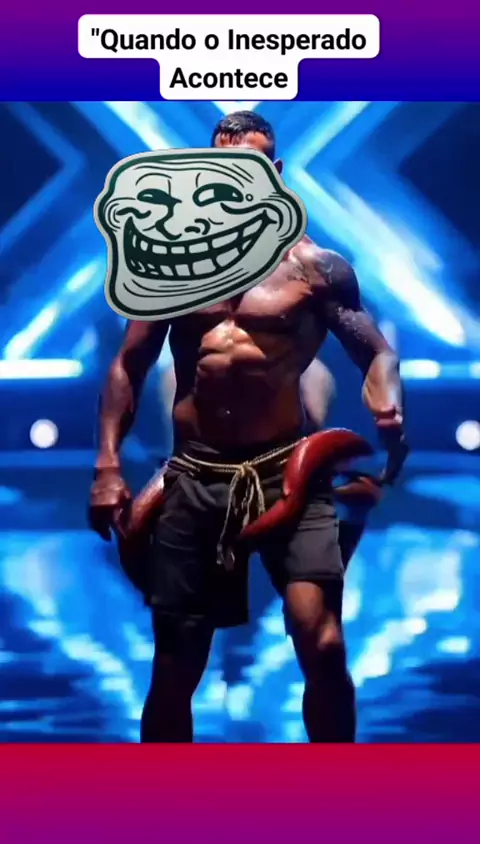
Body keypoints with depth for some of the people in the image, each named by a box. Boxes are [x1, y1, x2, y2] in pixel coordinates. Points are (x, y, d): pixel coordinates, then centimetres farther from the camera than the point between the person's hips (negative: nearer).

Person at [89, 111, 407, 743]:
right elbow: (129, 367, 13)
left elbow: (376, 351, 4)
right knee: (175, 668, 8)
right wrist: (108, 467, 4)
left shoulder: (316, 266, 2)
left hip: (288, 472, -2)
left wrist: (387, 405, -20)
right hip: (194, 479, 2)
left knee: (323, 646, -18)